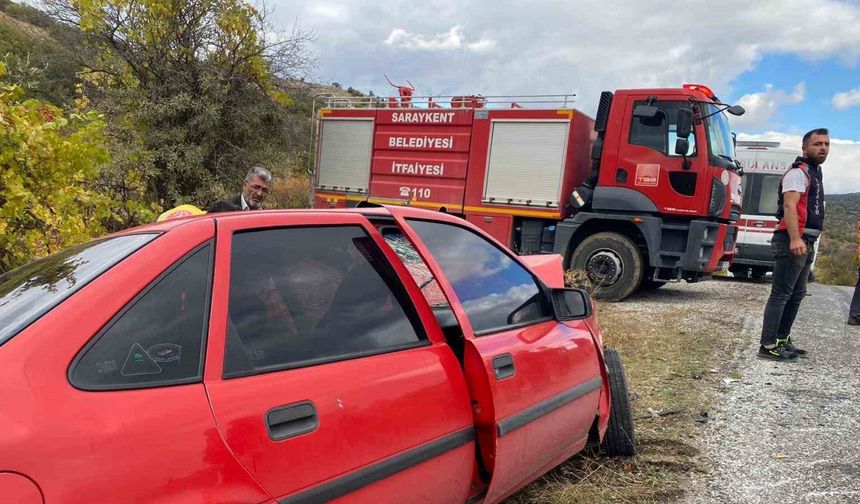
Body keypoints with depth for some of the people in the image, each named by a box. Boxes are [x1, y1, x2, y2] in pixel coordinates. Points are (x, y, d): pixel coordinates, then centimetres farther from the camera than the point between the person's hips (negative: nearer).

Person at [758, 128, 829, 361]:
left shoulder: (814, 173, 22)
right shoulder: (798, 172, -9)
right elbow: (789, 206, -23)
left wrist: (808, 242, 24)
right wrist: (795, 239, -35)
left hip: (806, 243, 10)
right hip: (793, 241, -10)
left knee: (797, 294, 14)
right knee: (781, 294, -12)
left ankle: (782, 340, 21)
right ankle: (768, 346, -13)